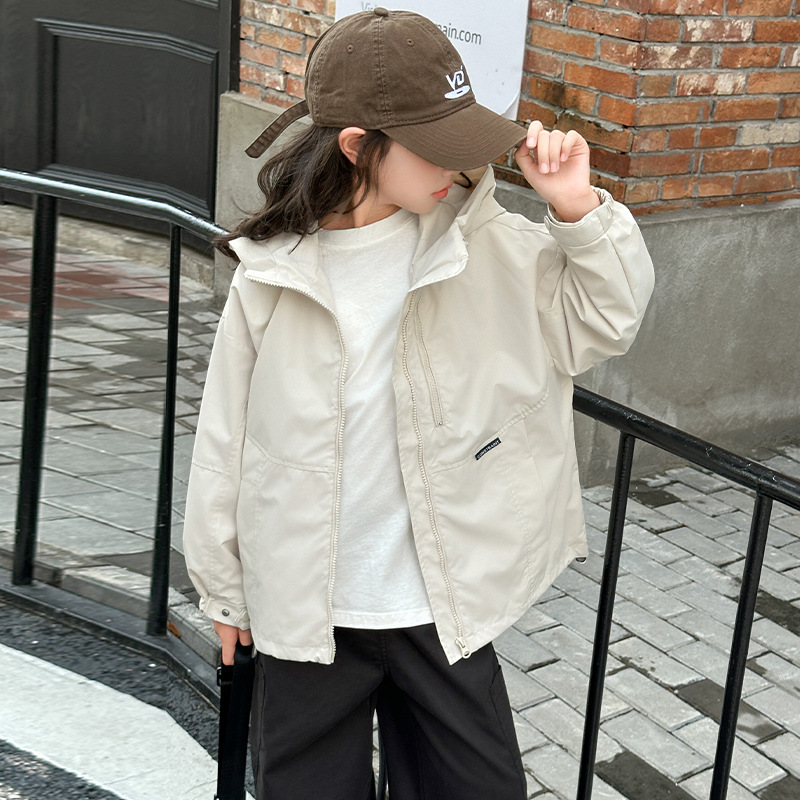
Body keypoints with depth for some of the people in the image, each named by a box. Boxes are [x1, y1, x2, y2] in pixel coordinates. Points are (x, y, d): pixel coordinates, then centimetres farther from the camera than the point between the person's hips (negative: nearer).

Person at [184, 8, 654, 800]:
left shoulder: (486, 244, -9)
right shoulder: (273, 270, -12)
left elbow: (607, 319, 2)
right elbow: (227, 437, -1)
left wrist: (578, 210, -15)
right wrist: (224, 587, 9)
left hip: (444, 605, 1)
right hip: (305, 608, 0)